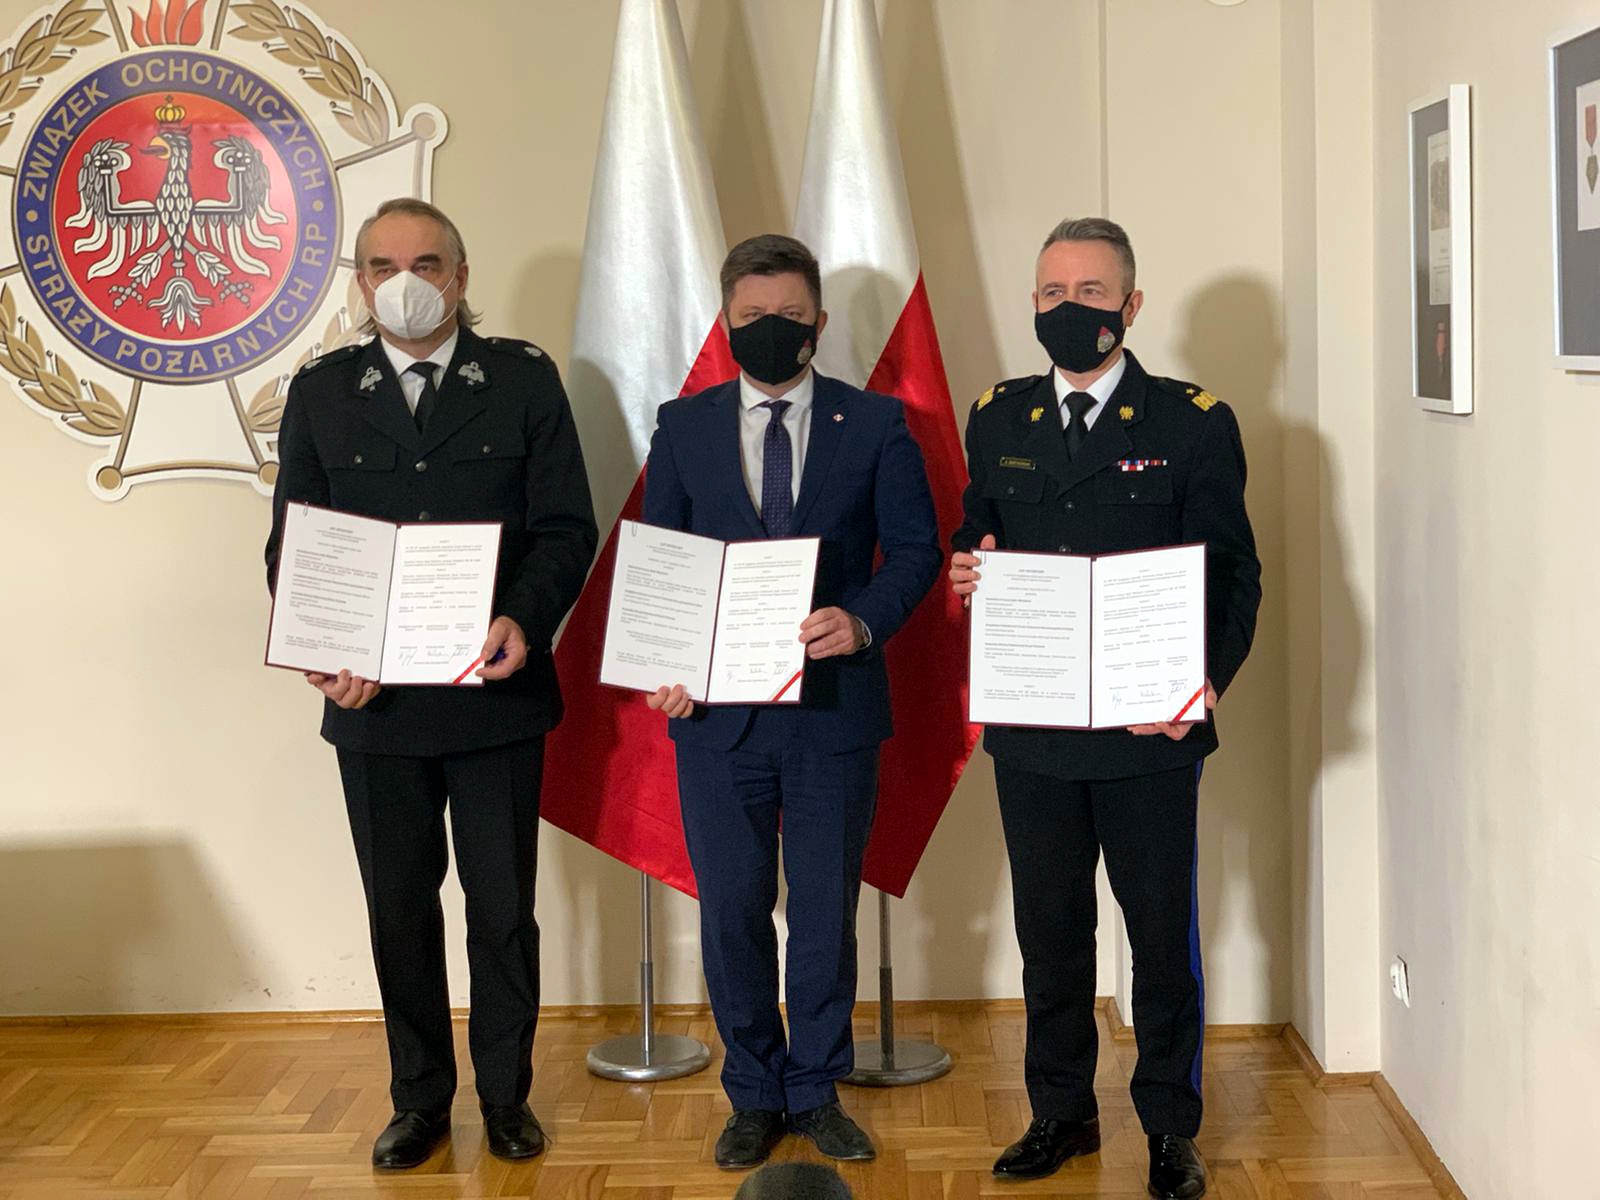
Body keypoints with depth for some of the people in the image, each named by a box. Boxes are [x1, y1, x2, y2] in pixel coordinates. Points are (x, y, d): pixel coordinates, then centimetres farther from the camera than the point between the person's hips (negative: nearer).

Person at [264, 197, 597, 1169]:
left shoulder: (525, 380, 1)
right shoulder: (321, 393, 7)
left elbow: (567, 527, -2)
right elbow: (291, 545, 5)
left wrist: (524, 622, -20)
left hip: (495, 694, -2)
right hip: (372, 700, 2)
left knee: (503, 909, 9)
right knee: (399, 910, 12)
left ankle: (507, 1092, 25)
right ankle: (420, 1097, 27)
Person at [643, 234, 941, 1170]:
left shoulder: (875, 425, 3)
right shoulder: (683, 428, 7)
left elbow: (916, 547, -1)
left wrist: (865, 620, -20)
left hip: (835, 708, -1)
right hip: (718, 710, 1)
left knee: (827, 911, 9)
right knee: (732, 912, 9)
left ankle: (817, 1092, 25)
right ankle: (755, 1097, 25)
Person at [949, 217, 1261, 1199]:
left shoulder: (1195, 424, -2)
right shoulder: (998, 419, 9)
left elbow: (1234, 575, -4)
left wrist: (1206, 683, -19)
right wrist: (967, 571, -8)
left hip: (1148, 725, -3)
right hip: (1031, 728, 3)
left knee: (1163, 931, 7)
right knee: (1049, 928, 13)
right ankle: (1062, 1112, 29)